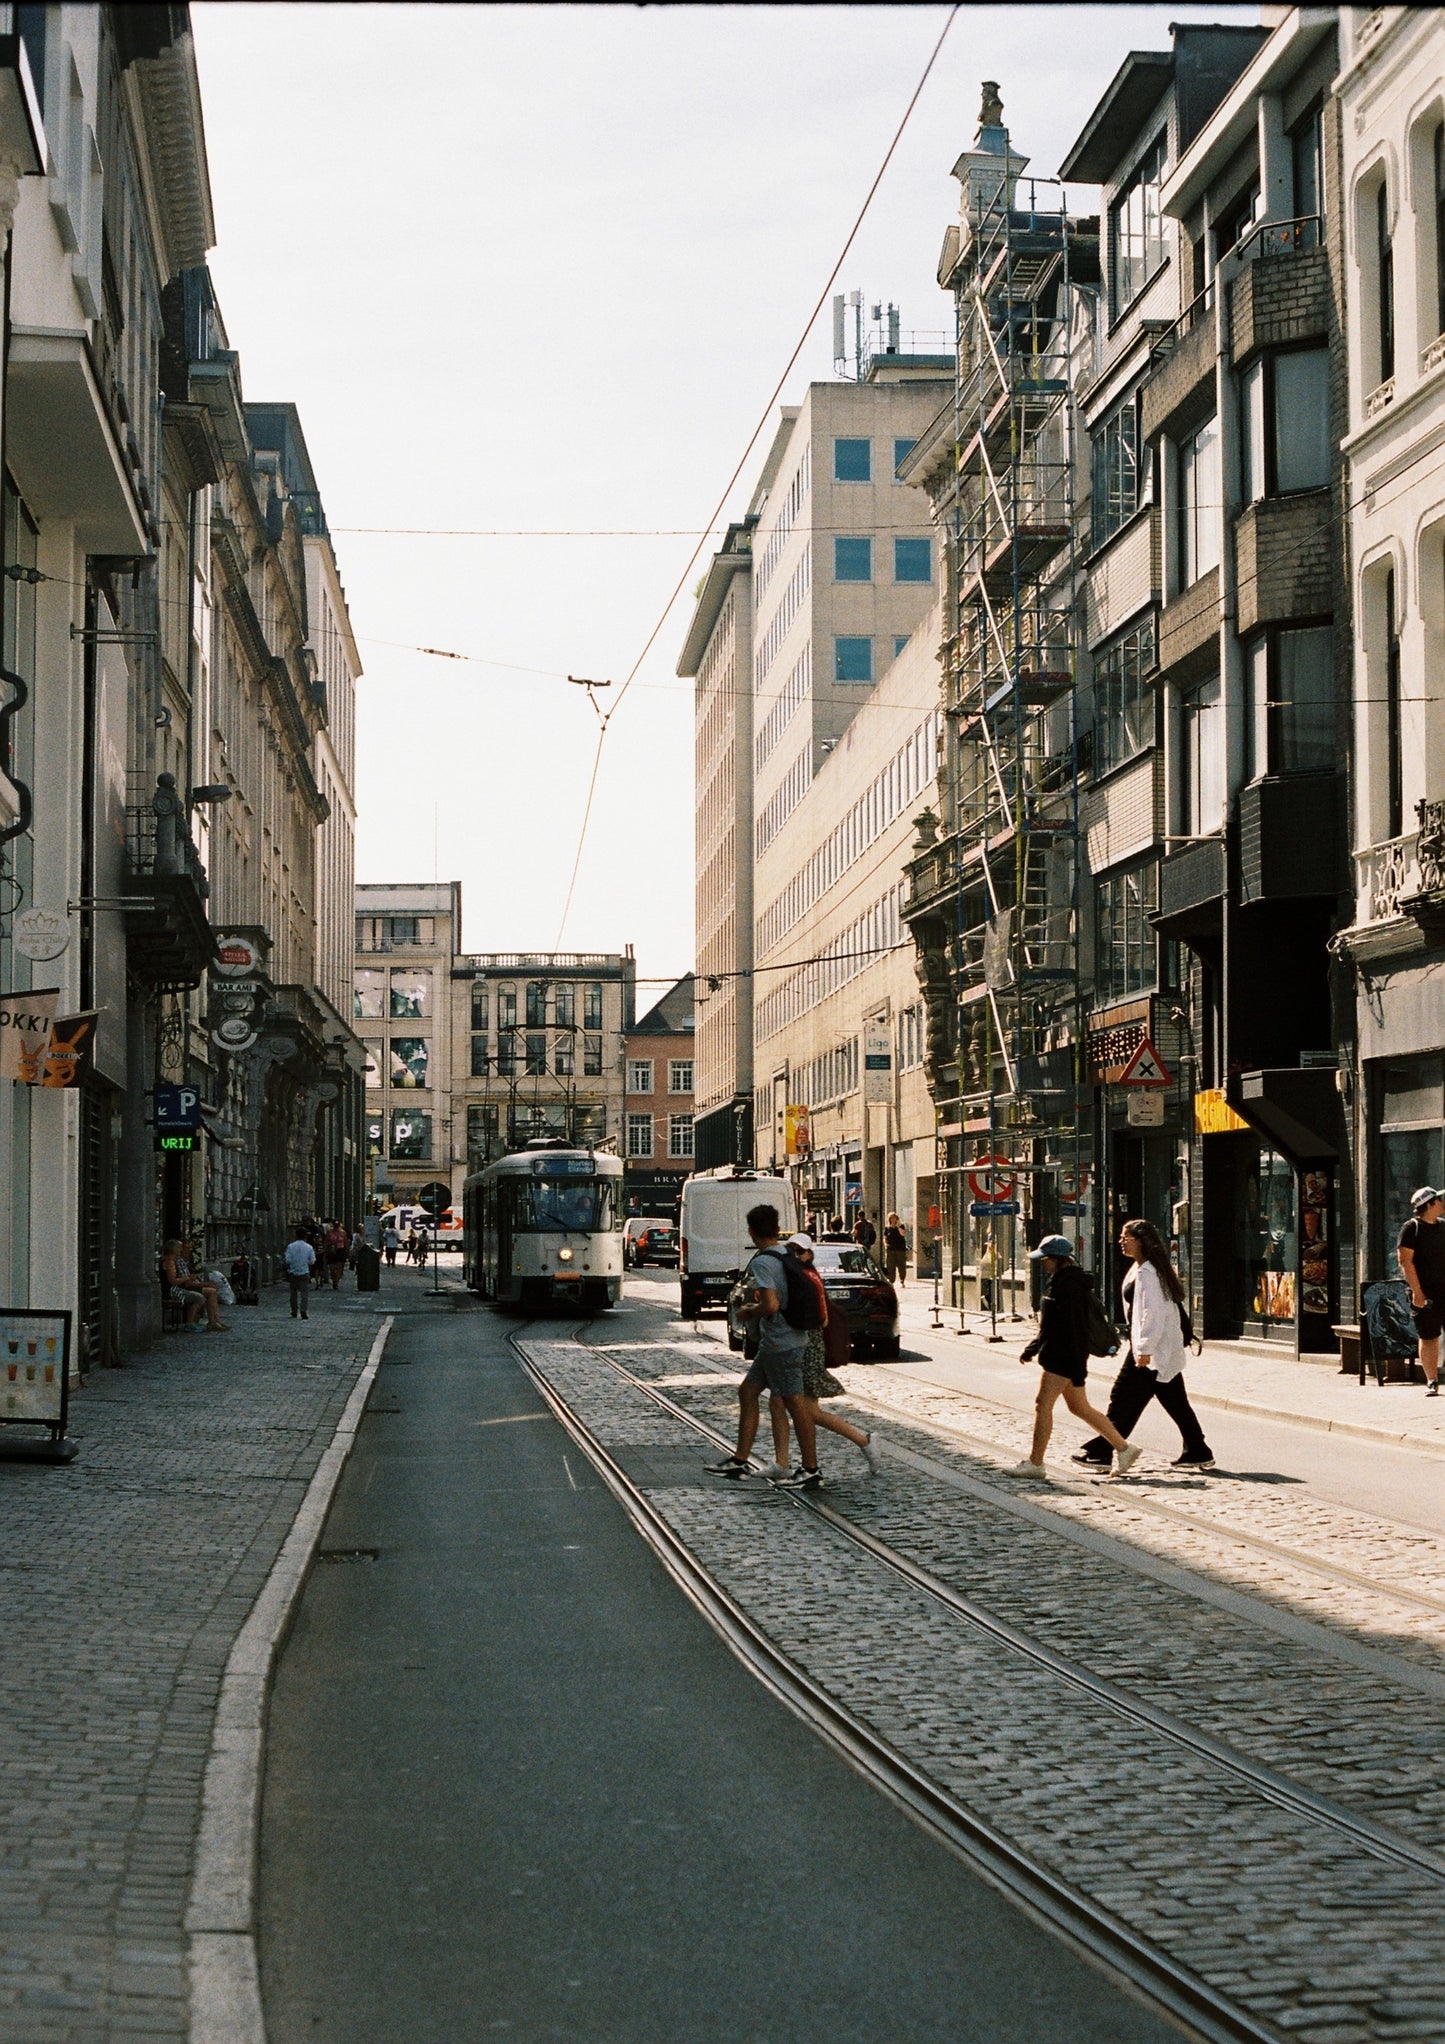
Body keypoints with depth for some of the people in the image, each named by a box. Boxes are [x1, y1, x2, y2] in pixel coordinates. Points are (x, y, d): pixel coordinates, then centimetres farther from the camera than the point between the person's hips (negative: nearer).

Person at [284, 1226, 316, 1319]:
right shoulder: (309, 1247, -6)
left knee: (293, 1293, 14)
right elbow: (312, 1262, -3)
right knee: (304, 1293, -1)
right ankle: (303, 1311, -16)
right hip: (304, 1273, -1)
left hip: (292, 1274, 1)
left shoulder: (290, 1246, -6)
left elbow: (287, 1260, -9)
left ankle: (294, 1312, 20)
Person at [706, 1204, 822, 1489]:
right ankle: (739, 1461, 20)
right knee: (747, 1392, 16)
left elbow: (771, 1305, -28)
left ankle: (811, 1471, 1)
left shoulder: (762, 1262, -18)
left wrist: (748, 1311, -7)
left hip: (781, 1343, -10)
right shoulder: (786, 1256, 10)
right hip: (774, 1343, 10)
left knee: (795, 1402, -4)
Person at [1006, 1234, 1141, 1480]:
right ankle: (1123, 1448, 17)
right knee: (1079, 1407, 13)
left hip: (1065, 1356, -11)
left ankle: (1035, 1463, -1)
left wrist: (1078, 1367, -23)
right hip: (1057, 1353, 11)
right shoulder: (1060, 1282, 15)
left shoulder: (1068, 1284, -17)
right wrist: (1031, 1349, 26)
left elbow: (1075, 1327, -21)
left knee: (1043, 1404, -6)